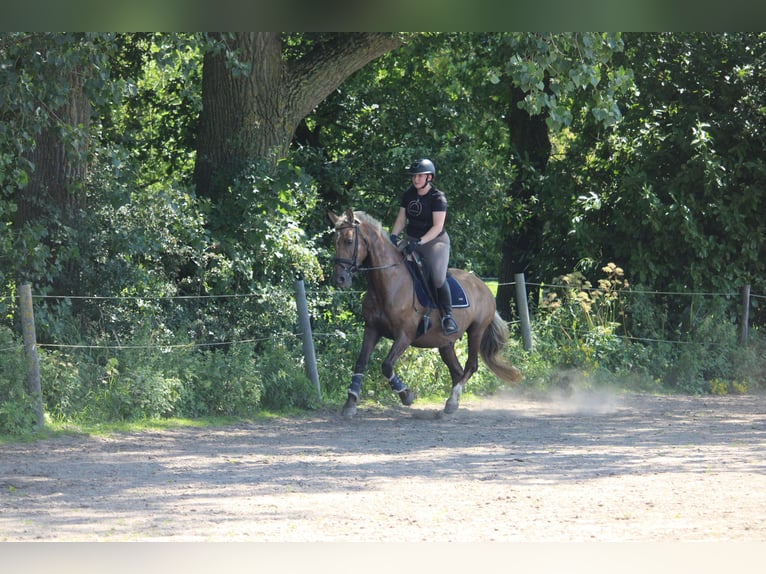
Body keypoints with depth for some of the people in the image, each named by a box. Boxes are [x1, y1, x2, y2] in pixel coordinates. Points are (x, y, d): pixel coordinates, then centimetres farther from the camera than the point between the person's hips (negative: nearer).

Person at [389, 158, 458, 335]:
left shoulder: (438, 198, -12)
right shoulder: (408, 195, 7)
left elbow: (437, 227, -18)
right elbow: (401, 219, 9)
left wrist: (420, 242, -29)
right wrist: (393, 236, -9)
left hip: (435, 241, -6)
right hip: (412, 241, 6)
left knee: (438, 277, -23)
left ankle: (448, 316, -11)